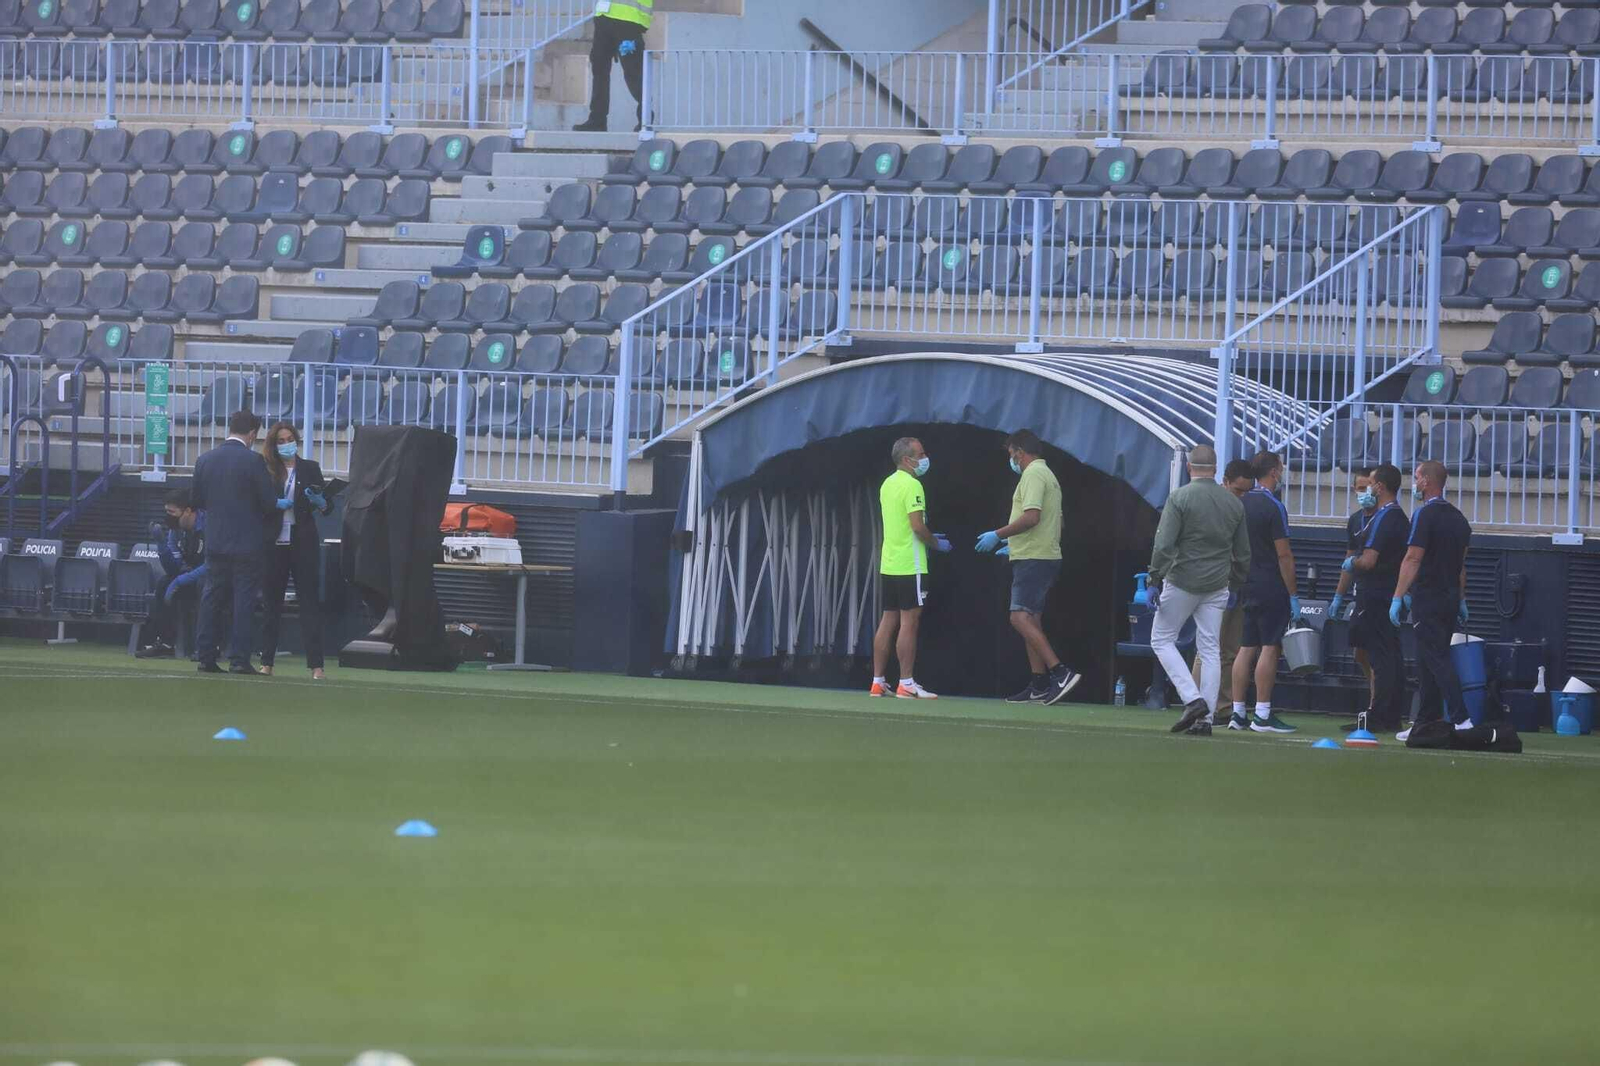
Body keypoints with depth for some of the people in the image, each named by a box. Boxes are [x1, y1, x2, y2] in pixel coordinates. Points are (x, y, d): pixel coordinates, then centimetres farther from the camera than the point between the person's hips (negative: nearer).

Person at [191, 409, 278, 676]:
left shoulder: (205, 460, 2)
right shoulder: (253, 461, -12)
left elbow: (196, 500, 10)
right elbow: (269, 502, -10)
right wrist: (278, 504, 13)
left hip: (215, 541, 4)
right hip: (247, 542, -4)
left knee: (211, 600, 9)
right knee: (244, 601, 0)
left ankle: (206, 657, 8)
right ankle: (239, 659, -4)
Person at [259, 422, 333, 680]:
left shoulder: (309, 468, 4)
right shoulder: (266, 471, 3)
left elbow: (328, 507, 4)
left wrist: (320, 502, -17)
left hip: (303, 543, -1)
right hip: (275, 543, 1)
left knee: (309, 601, -3)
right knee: (271, 602, 4)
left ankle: (316, 666, -7)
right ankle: (267, 662, 10)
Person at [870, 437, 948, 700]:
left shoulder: (888, 484, 13)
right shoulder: (911, 486, -14)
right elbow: (917, 525, -19)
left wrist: (929, 538, 16)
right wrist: (936, 543, -3)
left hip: (888, 564, 8)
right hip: (910, 566, -8)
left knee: (888, 621, 10)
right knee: (909, 622, -6)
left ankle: (878, 682, 11)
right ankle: (906, 684, -7)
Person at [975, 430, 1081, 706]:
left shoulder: (1033, 475, -10)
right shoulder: (1049, 476, 21)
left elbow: (1032, 517, -23)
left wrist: (998, 535, -14)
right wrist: (1013, 544, 31)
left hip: (1032, 559, -10)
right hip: (1048, 555, 10)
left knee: (1021, 617, -16)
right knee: (1030, 620, 12)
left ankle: (1060, 672, -25)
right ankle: (1039, 686, 11)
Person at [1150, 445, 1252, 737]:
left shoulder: (1180, 498, -9)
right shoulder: (1234, 503, 6)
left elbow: (1163, 545, -16)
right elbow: (1243, 554, 12)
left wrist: (1156, 580, -10)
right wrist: (1235, 587, 21)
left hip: (1182, 581, -5)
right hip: (1217, 586, 5)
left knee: (1162, 639, 7)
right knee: (1210, 649, 7)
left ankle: (1193, 700, -8)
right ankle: (1206, 718, 3)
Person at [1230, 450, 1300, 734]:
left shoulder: (1242, 503, 10)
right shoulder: (1274, 507, -12)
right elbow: (1284, 555, -14)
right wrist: (1293, 595, -11)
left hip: (1247, 586, 7)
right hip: (1271, 588, -7)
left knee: (1247, 649, 9)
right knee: (1269, 648, -6)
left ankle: (1237, 713, 8)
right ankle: (1263, 715, -8)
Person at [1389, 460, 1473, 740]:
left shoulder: (1425, 515, -12)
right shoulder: (1458, 518, 13)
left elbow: (1413, 559, -17)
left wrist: (1398, 597, -16)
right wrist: (1461, 600, 25)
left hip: (1427, 599, -8)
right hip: (1450, 599, 8)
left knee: (1437, 661, -10)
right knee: (1428, 663, 13)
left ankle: (1461, 720, -20)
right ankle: (1424, 724, 15)